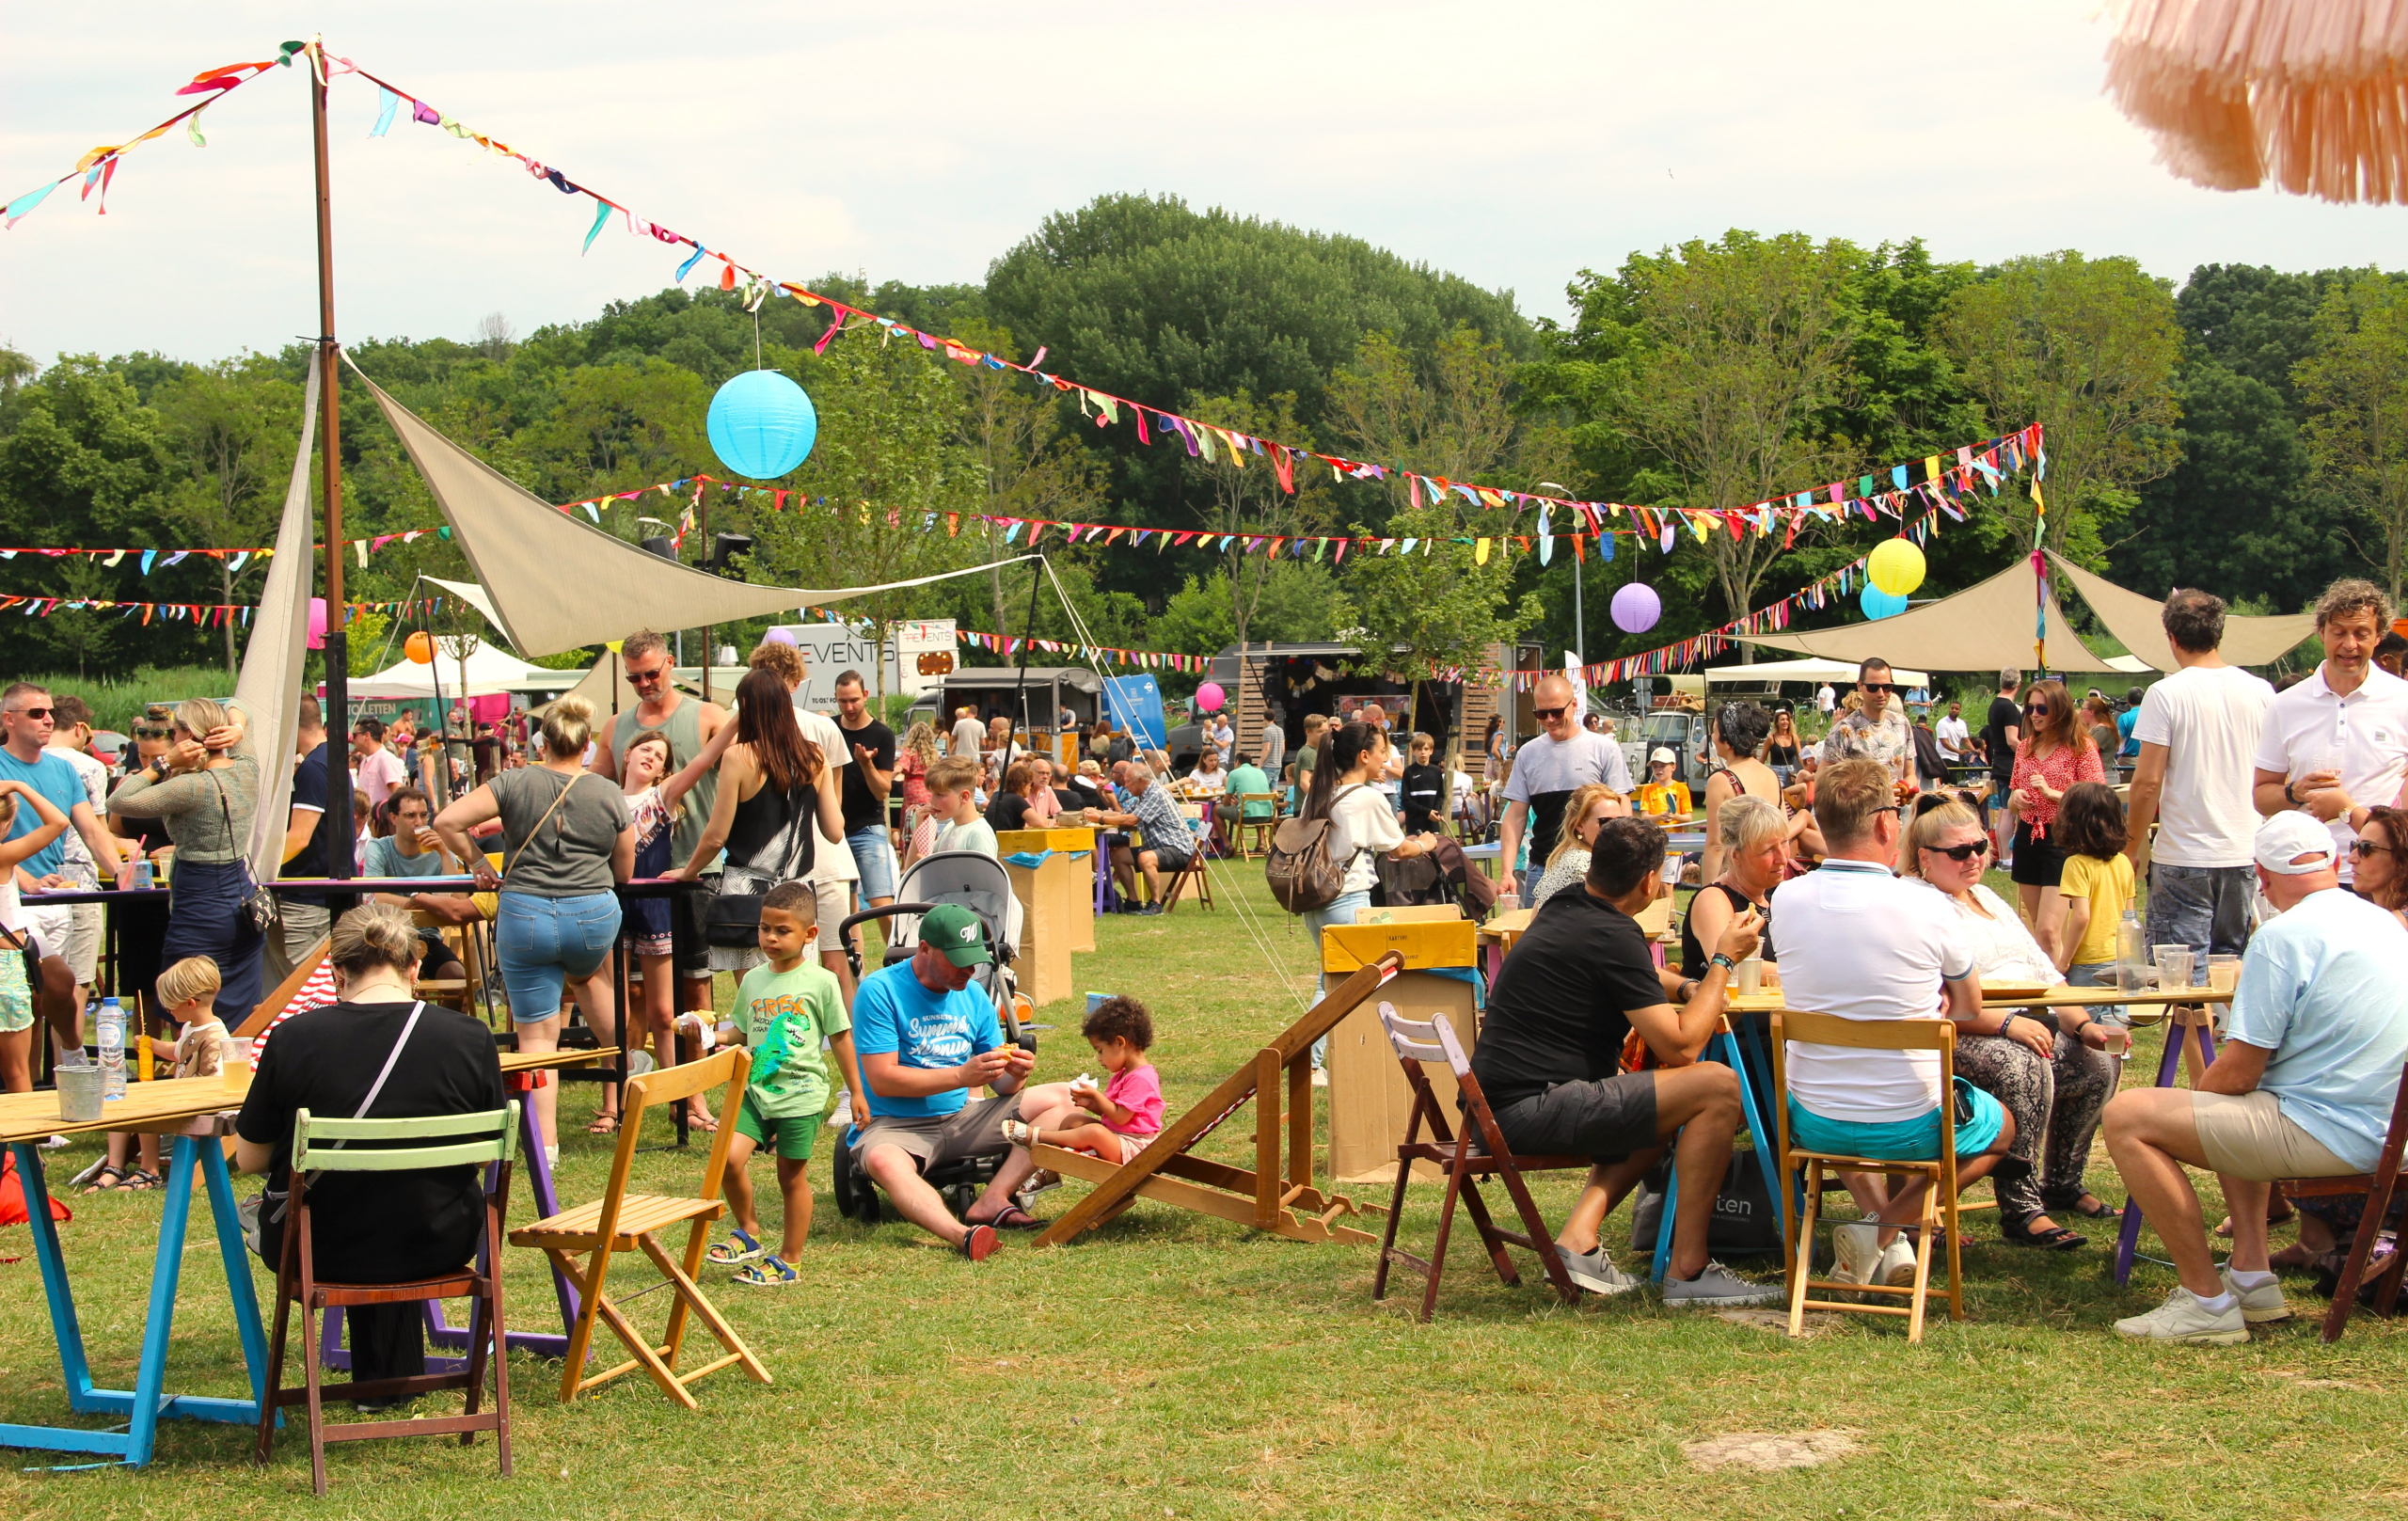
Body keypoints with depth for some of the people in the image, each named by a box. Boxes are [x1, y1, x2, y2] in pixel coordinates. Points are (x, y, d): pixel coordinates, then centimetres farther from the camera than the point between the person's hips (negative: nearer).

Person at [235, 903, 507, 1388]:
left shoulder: (294, 1039, -13)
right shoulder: (469, 1038, -10)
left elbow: (249, 1159, -2)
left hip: (322, 1253, -1)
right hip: (437, 1248, 1)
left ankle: (380, 1379, 47)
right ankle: (396, 1377, 45)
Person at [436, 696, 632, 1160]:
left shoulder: (514, 784, -2)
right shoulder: (610, 796, 2)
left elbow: (446, 822, -6)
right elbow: (624, 872, 12)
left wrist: (478, 864, 7)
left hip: (523, 914, -2)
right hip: (593, 917, 2)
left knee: (536, 1032, 4)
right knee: (591, 972, 37)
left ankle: (546, 1139, 2)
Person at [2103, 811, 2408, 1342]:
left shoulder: (2283, 935, -15)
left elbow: (2239, 1073, -14)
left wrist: (2190, 1103, 7)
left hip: (2327, 1133, -9)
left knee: (2128, 1118, -9)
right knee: (2229, 1109, 34)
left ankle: (2208, 1301, -6)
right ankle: (2253, 1277, 23)